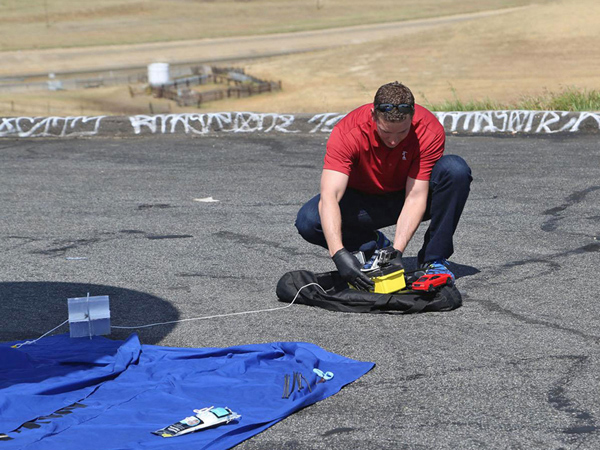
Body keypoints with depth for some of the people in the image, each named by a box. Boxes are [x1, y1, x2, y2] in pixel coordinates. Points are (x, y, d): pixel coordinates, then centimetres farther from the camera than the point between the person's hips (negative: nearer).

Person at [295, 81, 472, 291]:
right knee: (308, 220, -29)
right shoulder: (347, 132, -30)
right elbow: (329, 196, -38)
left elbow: (415, 196, -27)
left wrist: (397, 250, -39)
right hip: (363, 200, 0)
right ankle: (375, 245, -2)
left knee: (455, 169, -30)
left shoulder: (430, 130, -27)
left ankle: (434, 257, -14)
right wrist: (339, 254, -52)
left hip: (407, 198, 0)